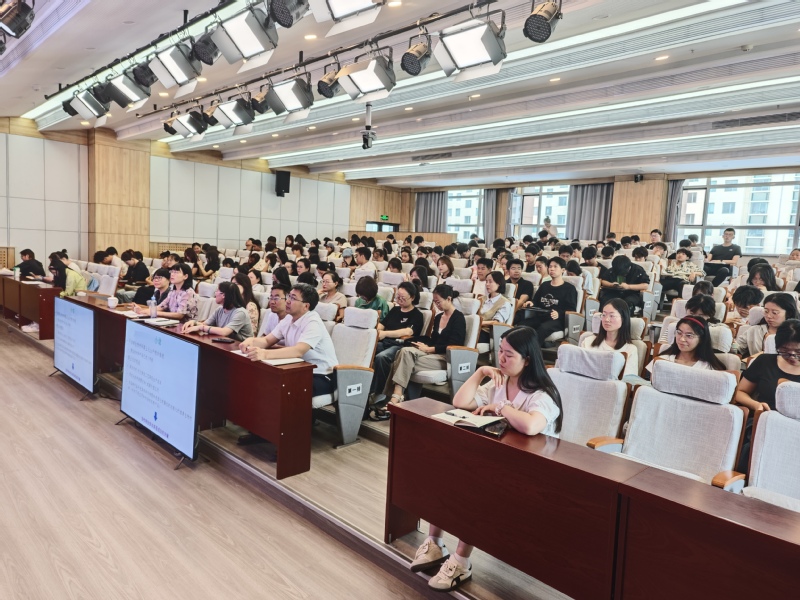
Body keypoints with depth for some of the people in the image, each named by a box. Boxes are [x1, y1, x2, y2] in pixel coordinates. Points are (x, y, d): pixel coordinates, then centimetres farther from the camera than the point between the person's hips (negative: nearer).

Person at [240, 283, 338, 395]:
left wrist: (265, 354, -49)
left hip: (322, 377, -7)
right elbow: (267, 341, 6)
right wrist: (251, 340, -18)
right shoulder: (288, 319, 4)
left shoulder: (313, 323, -21)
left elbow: (298, 351, -35)